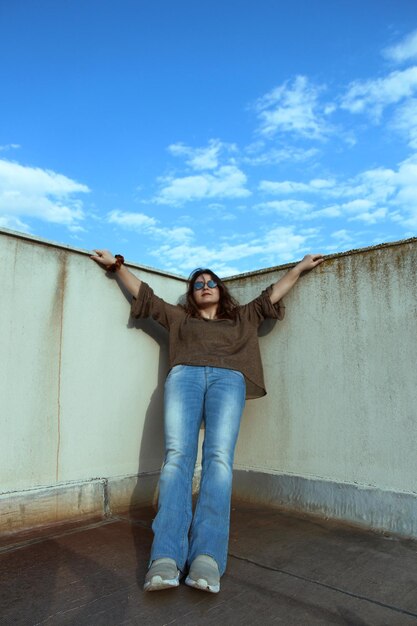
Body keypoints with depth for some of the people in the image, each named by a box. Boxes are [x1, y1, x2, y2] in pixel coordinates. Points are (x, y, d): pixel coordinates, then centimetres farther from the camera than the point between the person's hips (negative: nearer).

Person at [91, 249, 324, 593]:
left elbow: (272, 295, 33)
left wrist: (300, 267, 31)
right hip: (185, 375, 0)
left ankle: (207, 557, -33)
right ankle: (166, 558, -32)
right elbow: (144, 295, 33)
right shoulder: (179, 316, 34)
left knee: (219, 457, -24)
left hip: (228, 378, 0)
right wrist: (118, 265, 30)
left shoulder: (242, 317, 34)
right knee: (178, 455, -23)